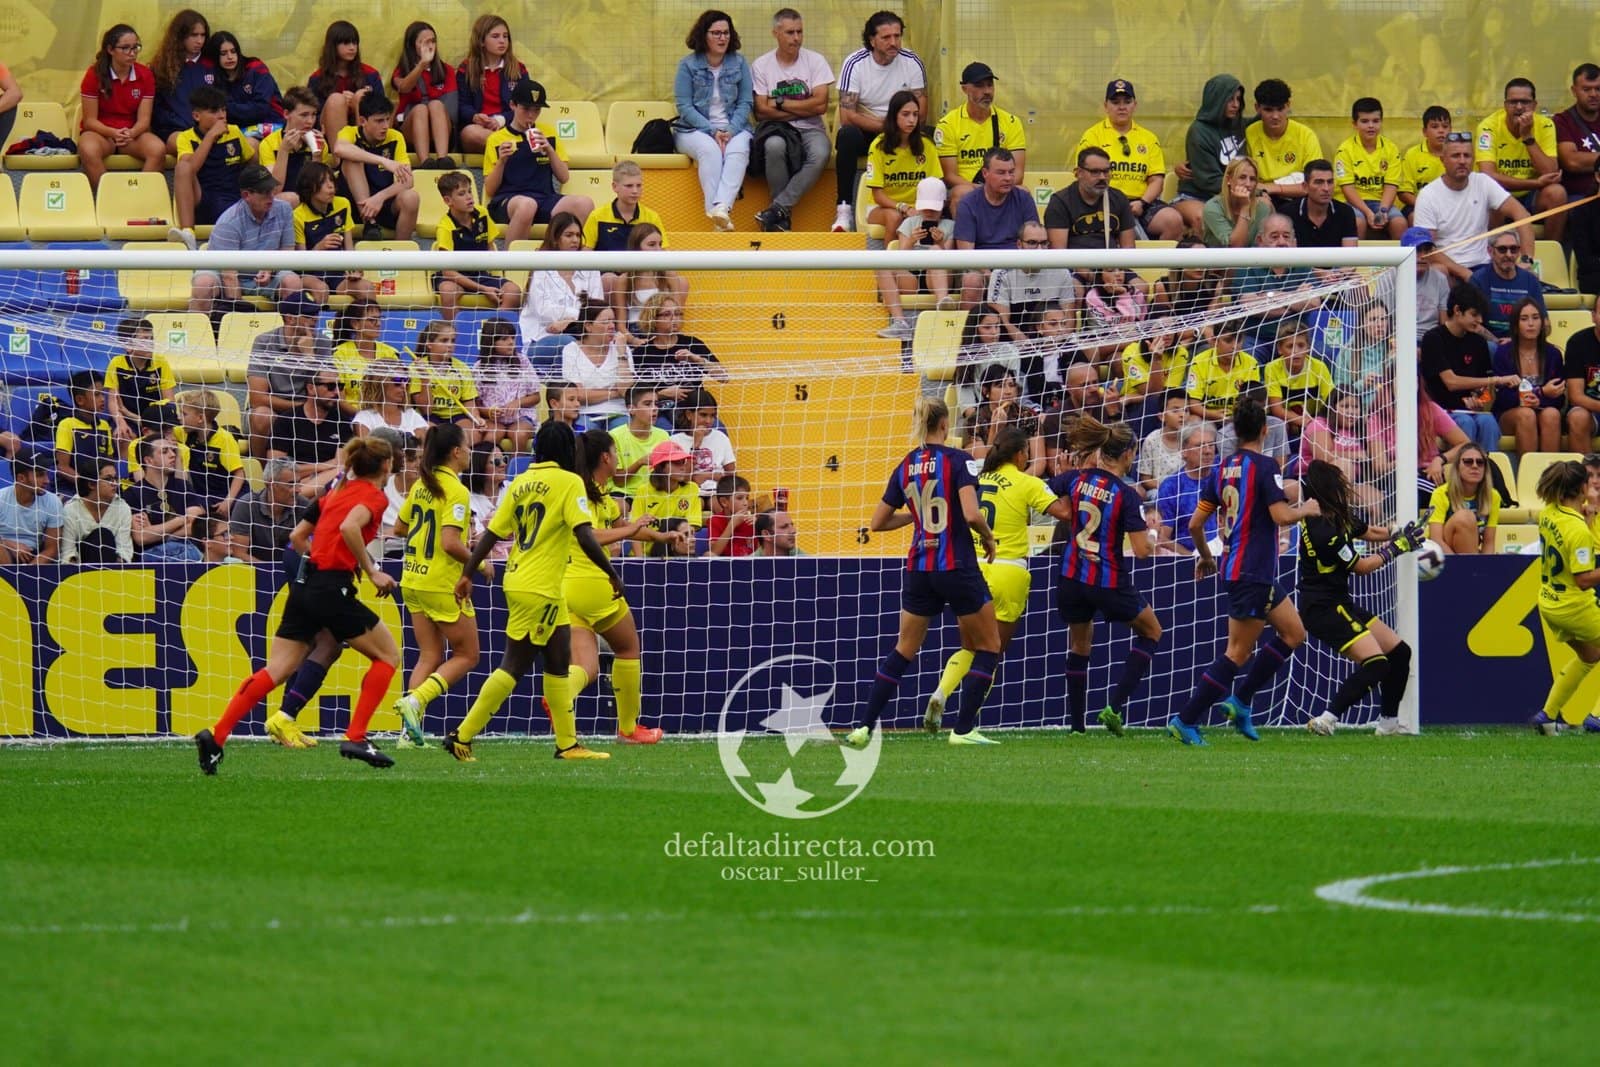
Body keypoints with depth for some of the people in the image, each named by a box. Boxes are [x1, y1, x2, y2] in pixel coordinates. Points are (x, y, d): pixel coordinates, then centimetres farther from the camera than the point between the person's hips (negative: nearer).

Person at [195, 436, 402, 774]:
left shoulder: (339, 491, 20)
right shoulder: (373, 496, -3)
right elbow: (349, 528, -23)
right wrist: (372, 572, -15)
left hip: (304, 583, 7)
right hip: (333, 589, -7)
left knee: (274, 671, 3)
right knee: (388, 655, 9)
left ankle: (215, 736, -9)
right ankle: (356, 738, -1)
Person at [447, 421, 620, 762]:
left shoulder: (522, 482, 9)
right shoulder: (569, 482, -10)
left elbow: (492, 533, 7)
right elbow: (585, 536, -19)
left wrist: (467, 574, 10)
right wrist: (612, 574, -11)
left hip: (518, 580, 8)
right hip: (540, 589, -8)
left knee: (559, 660, 14)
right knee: (513, 666, -4)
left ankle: (568, 743, 18)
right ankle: (462, 736, -5)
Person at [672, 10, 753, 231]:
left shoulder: (739, 63, 10)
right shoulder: (688, 65, 3)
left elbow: (745, 103, 5)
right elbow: (684, 107, -3)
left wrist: (730, 131, -13)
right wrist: (712, 131, -15)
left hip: (734, 128, 1)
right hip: (694, 130, -1)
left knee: (738, 150, -33)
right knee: (710, 150, -35)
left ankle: (722, 206, -51)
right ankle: (716, 214, -44)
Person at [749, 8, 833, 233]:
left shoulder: (815, 61, 3)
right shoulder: (761, 65, 2)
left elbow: (820, 105, -8)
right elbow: (761, 111, -6)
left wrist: (780, 103, -7)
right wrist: (804, 109, -8)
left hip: (810, 129, 1)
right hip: (777, 129, -1)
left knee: (820, 154, -35)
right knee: (774, 145, -38)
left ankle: (777, 209, -28)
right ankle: (783, 215, -23)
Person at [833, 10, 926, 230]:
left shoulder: (912, 62, -5)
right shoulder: (854, 64, -12)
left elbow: (920, 112, -4)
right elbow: (847, 117, -18)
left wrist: (894, 125, -20)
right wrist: (887, 126, -22)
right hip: (863, 131, -2)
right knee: (847, 136, -36)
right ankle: (845, 209, -29)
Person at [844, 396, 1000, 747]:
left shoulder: (905, 467, 6)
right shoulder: (958, 460, -9)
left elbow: (877, 523, 10)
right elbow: (971, 513, -21)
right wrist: (987, 536, -1)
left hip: (919, 569, 5)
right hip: (957, 567, -5)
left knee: (903, 650, 15)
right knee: (988, 647, 10)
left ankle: (864, 727, 8)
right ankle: (964, 729, 2)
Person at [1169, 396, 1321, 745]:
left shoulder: (1224, 468, 9)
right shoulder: (1264, 467, -13)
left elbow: (1195, 523, 10)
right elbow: (1281, 516, -22)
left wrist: (1205, 557, 26)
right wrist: (1306, 509, -2)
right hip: (1252, 575, -9)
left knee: (1293, 633, 16)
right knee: (1237, 653, -4)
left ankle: (1240, 702, 14)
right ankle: (1186, 720, -5)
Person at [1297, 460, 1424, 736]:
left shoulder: (1339, 517, 5)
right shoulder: (1322, 530, -24)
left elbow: (1372, 532, 22)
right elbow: (1361, 566, -13)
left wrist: (1402, 536, 7)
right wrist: (1397, 547, -2)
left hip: (1340, 604, 10)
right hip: (1323, 608, -10)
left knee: (1399, 653, 13)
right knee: (1376, 664, -19)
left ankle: (1388, 722, 23)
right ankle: (1326, 720, -18)